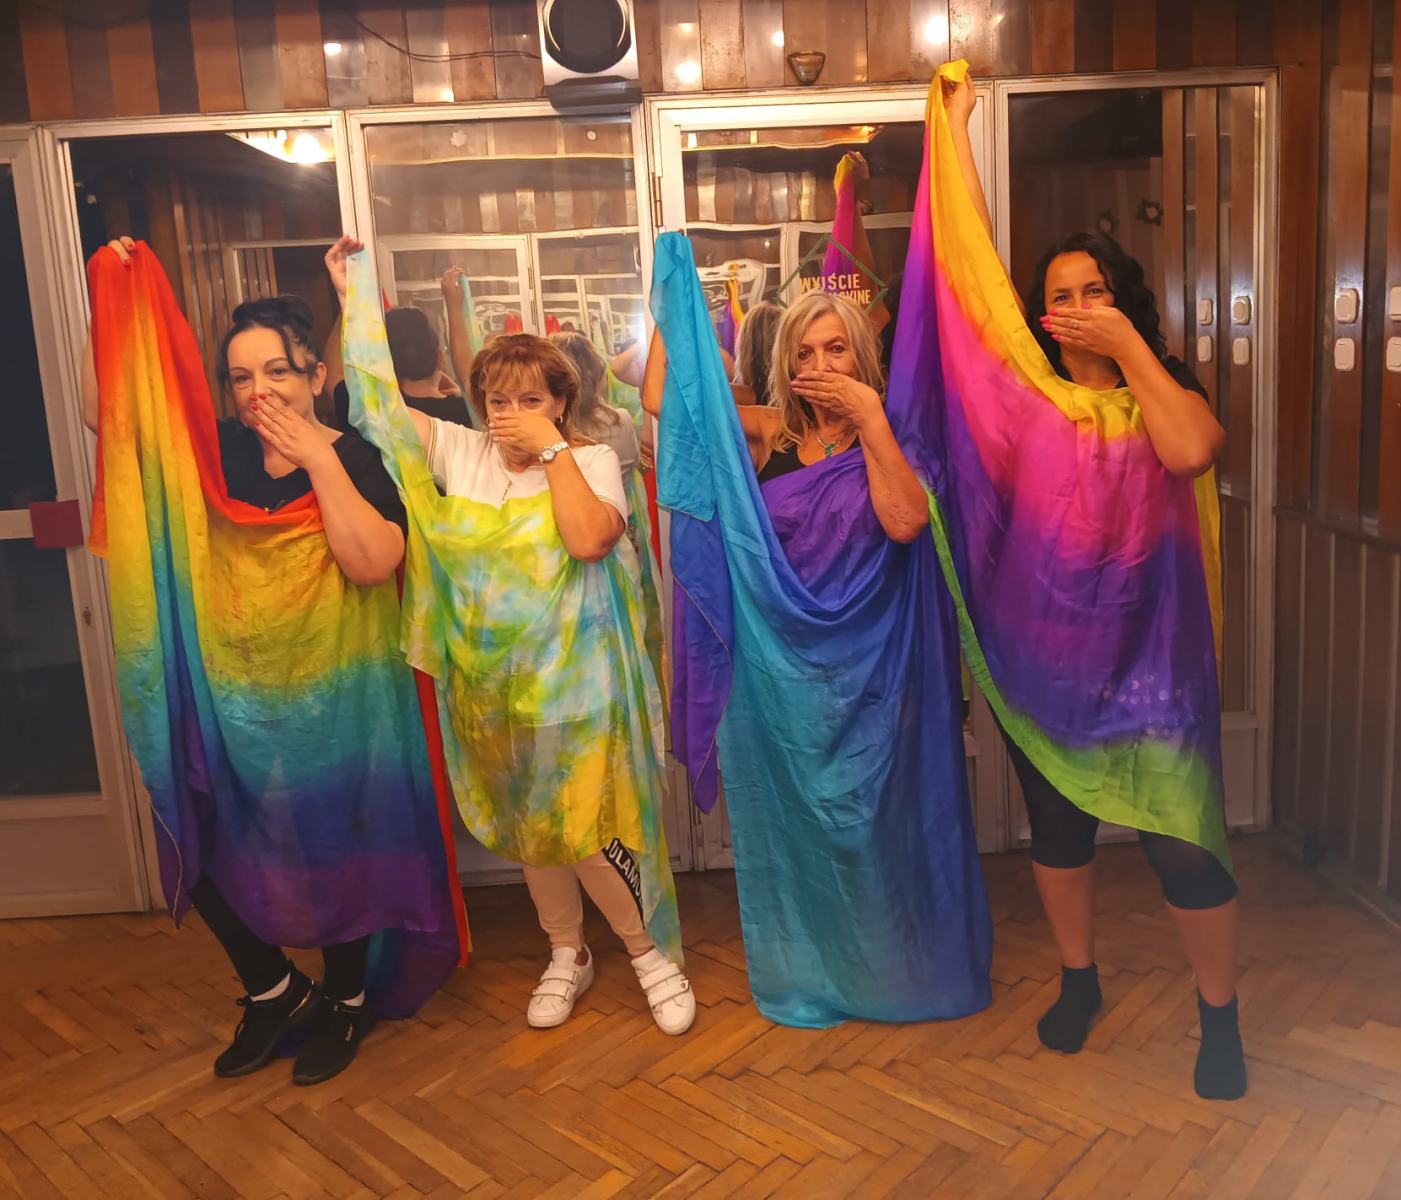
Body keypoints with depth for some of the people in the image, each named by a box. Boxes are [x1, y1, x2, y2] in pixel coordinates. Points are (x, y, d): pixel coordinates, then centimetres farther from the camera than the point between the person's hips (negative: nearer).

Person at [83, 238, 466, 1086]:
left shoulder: (358, 459, -9)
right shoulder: (213, 452, 3)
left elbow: (374, 562, -23)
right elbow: (107, 411, 3)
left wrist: (319, 458, -22)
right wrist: (109, 303, -5)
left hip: (335, 698, -4)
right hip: (228, 695, 4)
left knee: (335, 849, 10)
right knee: (203, 847, 8)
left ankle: (347, 1000, 35)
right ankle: (273, 991, 33)